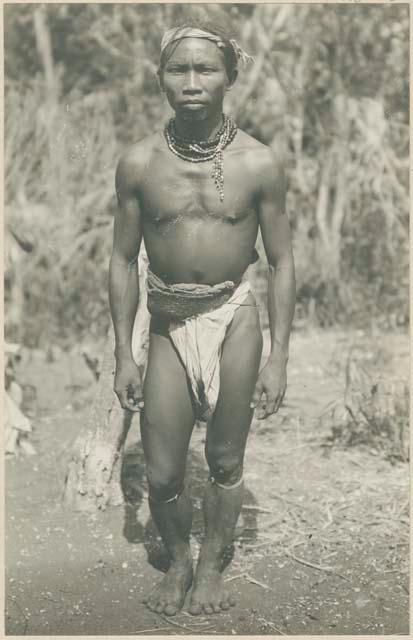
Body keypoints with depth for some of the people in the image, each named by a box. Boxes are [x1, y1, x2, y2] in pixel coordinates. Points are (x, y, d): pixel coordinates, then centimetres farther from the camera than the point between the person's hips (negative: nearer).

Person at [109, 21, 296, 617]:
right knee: (162, 474, 5)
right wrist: (123, 354, 0)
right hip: (168, 324, 1)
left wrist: (277, 358, -4)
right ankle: (178, 561, 34)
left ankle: (212, 566, 36)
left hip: (234, 319, -1)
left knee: (225, 462, 11)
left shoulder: (260, 164, -8)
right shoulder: (139, 163, -5)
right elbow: (124, 260, 2)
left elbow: (281, 261, -2)